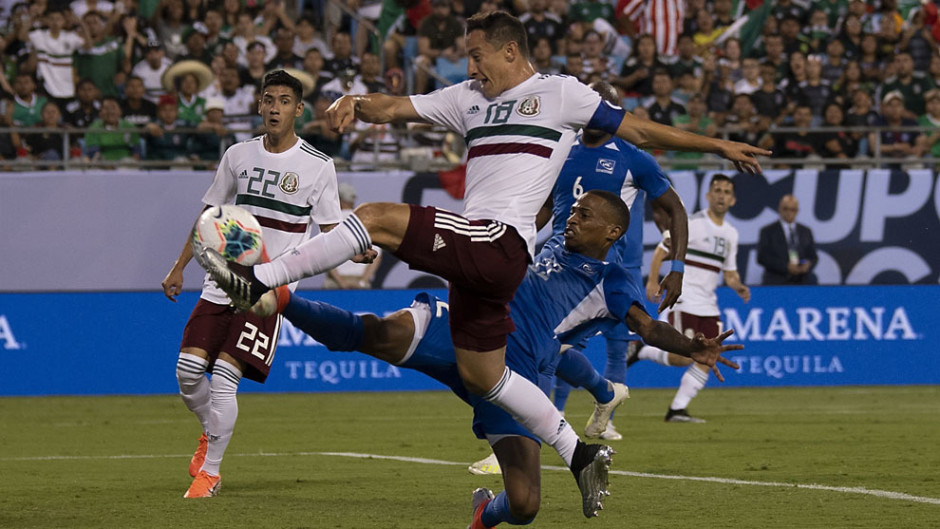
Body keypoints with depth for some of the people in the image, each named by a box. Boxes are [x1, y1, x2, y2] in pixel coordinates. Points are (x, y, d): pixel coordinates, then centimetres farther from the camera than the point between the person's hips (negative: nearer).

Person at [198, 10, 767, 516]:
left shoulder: (559, 94, 5)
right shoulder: (469, 98, 23)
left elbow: (638, 131, 12)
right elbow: (395, 108, 18)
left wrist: (718, 146, 12)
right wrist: (356, 104, -4)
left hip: (501, 241, -9)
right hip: (476, 252, 9)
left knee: (374, 217, -18)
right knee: (483, 375, 13)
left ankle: (258, 281, -17)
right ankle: (582, 455, 19)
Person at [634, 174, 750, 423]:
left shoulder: (730, 234, 13)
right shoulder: (691, 224, -7)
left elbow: (729, 272, 20)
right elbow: (662, 250, -5)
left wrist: (739, 287, -1)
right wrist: (653, 281, -16)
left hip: (709, 306, 7)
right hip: (684, 301, -7)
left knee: (707, 360, -3)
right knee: (683, 358, -15)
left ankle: (677, 409, 4)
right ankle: (640, 349, 10)